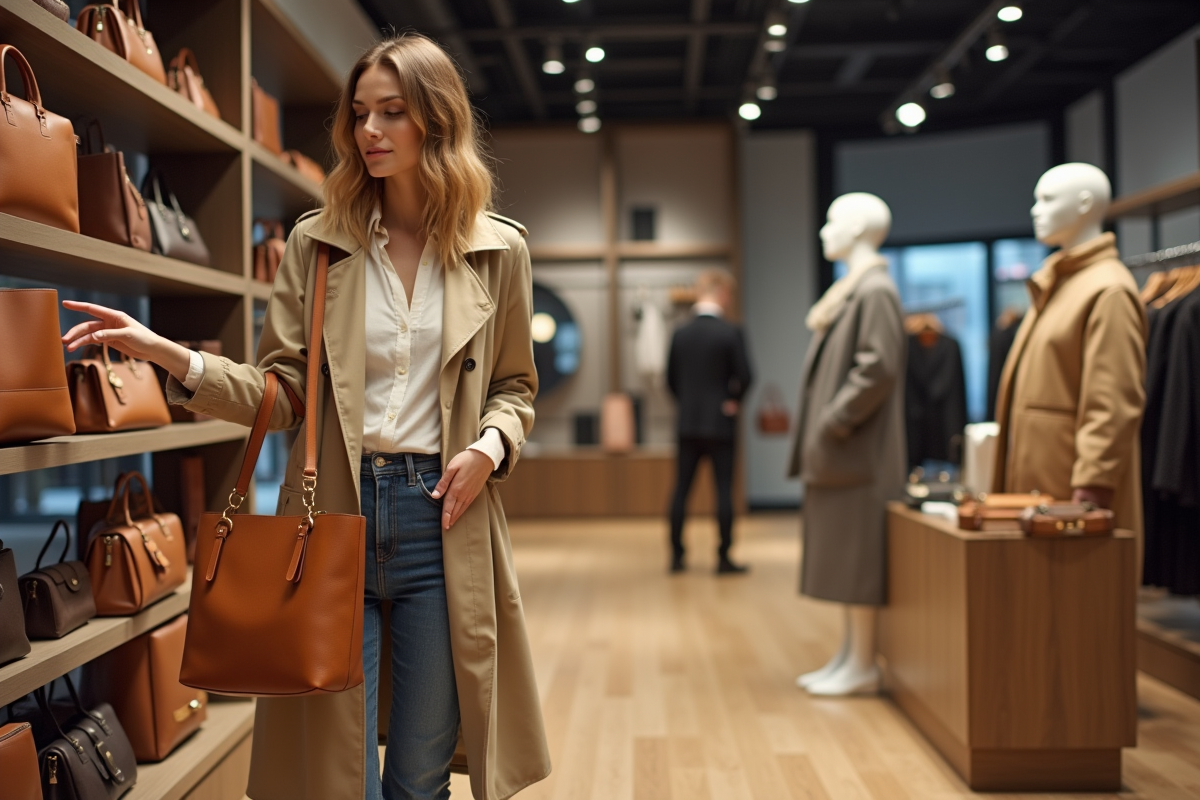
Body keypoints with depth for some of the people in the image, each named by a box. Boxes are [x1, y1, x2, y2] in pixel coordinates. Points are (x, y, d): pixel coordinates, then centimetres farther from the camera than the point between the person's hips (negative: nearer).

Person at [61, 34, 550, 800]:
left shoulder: (499, 249, 4)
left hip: (444, 516, 0)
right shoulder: (316, 242, 4)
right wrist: (173, 356, -14)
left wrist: (491, 444, -8)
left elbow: (515, 385, 13)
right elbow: (283, 391, 0)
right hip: (336, 513, 0)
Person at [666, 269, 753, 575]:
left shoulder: (680, 334, 3)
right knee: (724, 490, 2)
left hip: (687, 423, 4)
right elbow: (744, 377, -13)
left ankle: (677, 555, 11)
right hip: (720, 423, -4)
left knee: (681, 490, 8)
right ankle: (724, 558, 4)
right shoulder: (731, 332, -10)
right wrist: (733, 400, 4)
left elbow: (671, 380, 7)